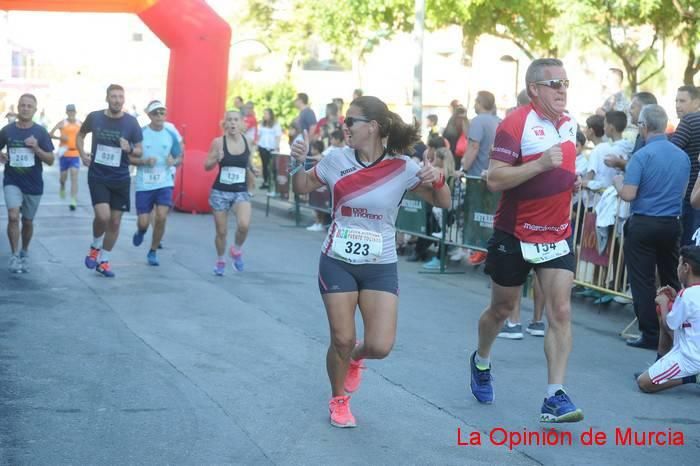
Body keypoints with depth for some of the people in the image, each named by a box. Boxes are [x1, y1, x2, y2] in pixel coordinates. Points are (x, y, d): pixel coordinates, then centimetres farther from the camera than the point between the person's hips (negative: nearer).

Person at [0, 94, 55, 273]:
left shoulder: (40, 132, -4)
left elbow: (50, 160, -3)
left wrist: (36, 148, -19)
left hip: (33, 184, 1)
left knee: (27, 221, 13)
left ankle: (24, 253, 34)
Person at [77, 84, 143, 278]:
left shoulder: (131, 122, -5)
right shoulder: (94, 117, -4)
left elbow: (139, 151, 1)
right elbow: (80, 134, 15)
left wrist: (130, 149, -21)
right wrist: (82, 153, -2)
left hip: (120, 179, 2)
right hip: (97, 176, -1)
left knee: (115, 222, 7)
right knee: (103, 216, -19)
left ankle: (104, 261, 24)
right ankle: (95, 247, 12)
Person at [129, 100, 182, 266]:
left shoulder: (171, 135, 3)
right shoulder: (140, 133, -5)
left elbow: (178, 157, 12)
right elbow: (130, 158, -1)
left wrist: (173, 161, -11)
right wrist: (145, 161, -19)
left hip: (164, 184, 1)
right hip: (144, 185, -1)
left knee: (161, 217, -12)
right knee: (143, 222, -1)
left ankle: (153, 252, 8)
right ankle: (140, 231, 39)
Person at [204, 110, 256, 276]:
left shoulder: (247, 142, 0)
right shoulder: (218, 142, -7)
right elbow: (207, 166, -3)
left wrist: (252, 169, -2)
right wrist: (217, 159, -22)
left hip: (241, 191, 1)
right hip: (220, 191, -1)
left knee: (244, 225, -23)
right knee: (221, 231, 7)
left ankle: (237, 250, 8)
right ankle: (220, 261, 34)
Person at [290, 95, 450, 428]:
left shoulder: (402, 167, -9)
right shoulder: (337, 159, -5)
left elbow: (443, 203, -2)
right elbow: (302, 187, 10)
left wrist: (437, 179, -23)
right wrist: (298, 163, -11)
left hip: (380, 267, 0)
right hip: (337, 263, 1)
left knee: (380, 346, -8)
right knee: (342, 340, 2)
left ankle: (356, 356, 29)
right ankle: (338, 400, 29)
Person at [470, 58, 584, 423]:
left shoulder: (569, 123, 6)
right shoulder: (515, 125, -16)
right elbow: (494, 180, -24)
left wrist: (574, 181, 3)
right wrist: (541, 164, -31)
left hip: (557, 235, 5)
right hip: (515, 235, -4)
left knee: (561, 313, -7)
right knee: (502, 309, 14)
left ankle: (555, 398, -6)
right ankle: (481, 362, 43)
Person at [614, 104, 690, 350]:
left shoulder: (642, 155, -15)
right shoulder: (683, 156, 4)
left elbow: (628, 195, -18)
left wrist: (617, 181, 2)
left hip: (644, 225, -5)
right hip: (672, 224, 5)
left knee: (643, 282, 2)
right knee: (671, 281, 14)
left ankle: (650, 335, 2)